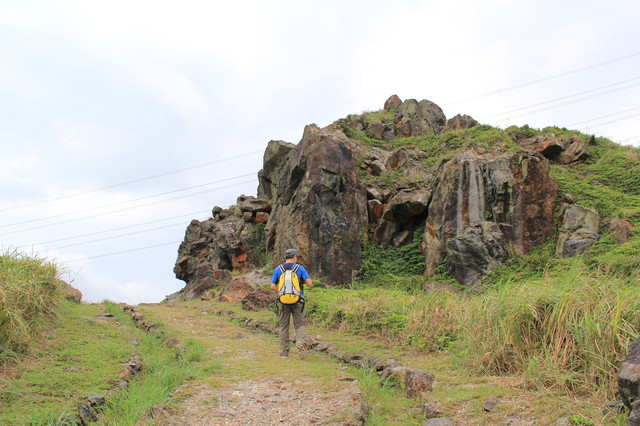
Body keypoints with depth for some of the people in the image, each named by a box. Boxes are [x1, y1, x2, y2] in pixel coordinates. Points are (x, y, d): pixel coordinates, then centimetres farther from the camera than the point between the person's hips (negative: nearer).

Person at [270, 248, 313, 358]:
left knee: (283, 327, 10)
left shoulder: (278, 269, 5)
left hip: (283, 301, 1)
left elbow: (273, 287, 2)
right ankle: (301, 340, -15)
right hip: (297, 301, -1)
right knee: (299, 324, 13)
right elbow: (310, 284, -5)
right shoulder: (300, 268, 0)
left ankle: (284, 352, 9)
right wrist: (304, 280, 16)